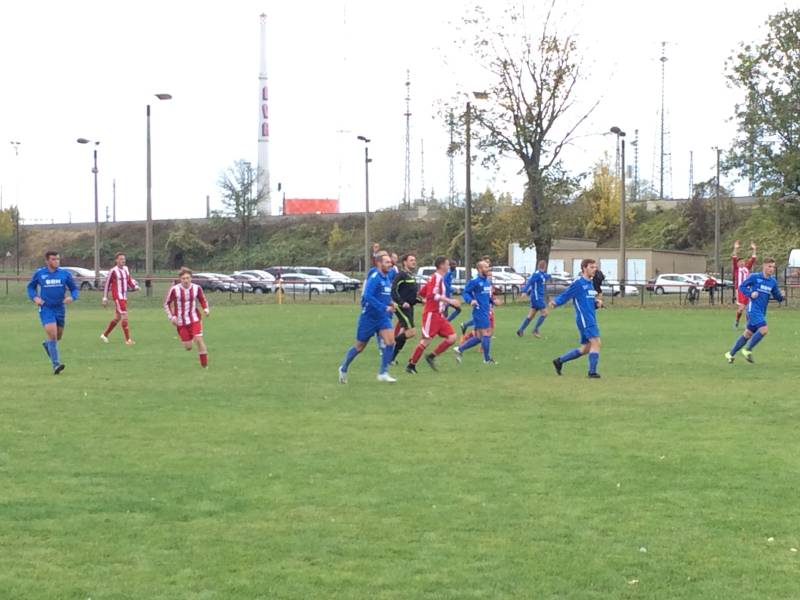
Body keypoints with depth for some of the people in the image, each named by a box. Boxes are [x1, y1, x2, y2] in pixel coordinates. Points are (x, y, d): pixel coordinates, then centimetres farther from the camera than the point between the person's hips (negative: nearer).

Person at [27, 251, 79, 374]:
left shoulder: (65, 273, 0)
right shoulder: (39, 274, -2)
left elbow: (74, 288, 8)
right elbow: (31, 286, 13)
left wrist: (72, 297, -14)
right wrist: (34, 297, -5)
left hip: (60, 309, 3)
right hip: (46, 309, -3)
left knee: (58, 336, 16)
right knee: (52, 335, -17)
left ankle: (47, 344, 51)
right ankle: (56, 364, -16)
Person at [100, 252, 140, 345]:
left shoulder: (126, 269, 10)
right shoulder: (113, 271, -10)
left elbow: (129, 280, 17)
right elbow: (107, 284, -5)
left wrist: (135, 286, -4)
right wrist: (105, 298, -3)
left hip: (124, 297, 8)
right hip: (117, 297, -8)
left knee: (117, 318, 15)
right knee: (124, 316, -14)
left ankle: (104, 335, 30)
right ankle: (128, 339, -13)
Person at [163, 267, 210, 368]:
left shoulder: (197, 288, -6)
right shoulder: (174, 290, -13)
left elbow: (203, 300, 12)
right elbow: (166, 303, -1)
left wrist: (206, 309, -7)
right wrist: (171, 317, -10)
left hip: (195, 319, 0)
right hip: (181, 321, 0)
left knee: (198, 339, -18)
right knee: (188, 347, -1)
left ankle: (204, 364, -3)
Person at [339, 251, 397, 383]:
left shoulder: (387, 278, 7)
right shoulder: (374, 278, -18)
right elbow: (367, 296, -29)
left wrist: (390, 303, 4)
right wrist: (384, 307, -29)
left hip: (383, 317, 6)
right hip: (369, 317, -6)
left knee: (390, 340, -14)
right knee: (360, 346, 7)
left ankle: (383, 373, -6)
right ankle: (343, 368, 30)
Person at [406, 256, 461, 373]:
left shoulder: (439, 278, 14)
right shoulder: (436, 278, -13)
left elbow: (422, 292, 20)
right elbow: (432, 295, -26)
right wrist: (449, 300, -26)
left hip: (439, 315, 9)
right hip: (432, 314, -9)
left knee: (452, 337, 0)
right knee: (426, 340, -7)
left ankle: (431, 357, 9)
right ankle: (411, 365, 3)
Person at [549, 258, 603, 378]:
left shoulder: (590, 283, 17)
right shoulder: (578, 283, -9)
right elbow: (565, 296, -10)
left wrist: (597, 302, 5)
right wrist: (555, 302, -29)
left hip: (591, 319, 9)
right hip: (584, 319, -9)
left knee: (585, 348, 12)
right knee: (596, 341, -17)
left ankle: (559, 361, 23)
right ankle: (592, 372, -12)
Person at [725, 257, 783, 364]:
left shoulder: (773, 282, 8)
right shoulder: (754, 277, -6)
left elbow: (777, 297, 12)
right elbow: (742, 287, 1)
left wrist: (781, 296, -11)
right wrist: (750, 294, -16)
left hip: (762, 312, 6)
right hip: (753, 308, -6)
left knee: (748, 333, 11)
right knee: (763, 329, -21)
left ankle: (730, 354, 23)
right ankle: (748, 351, -7)